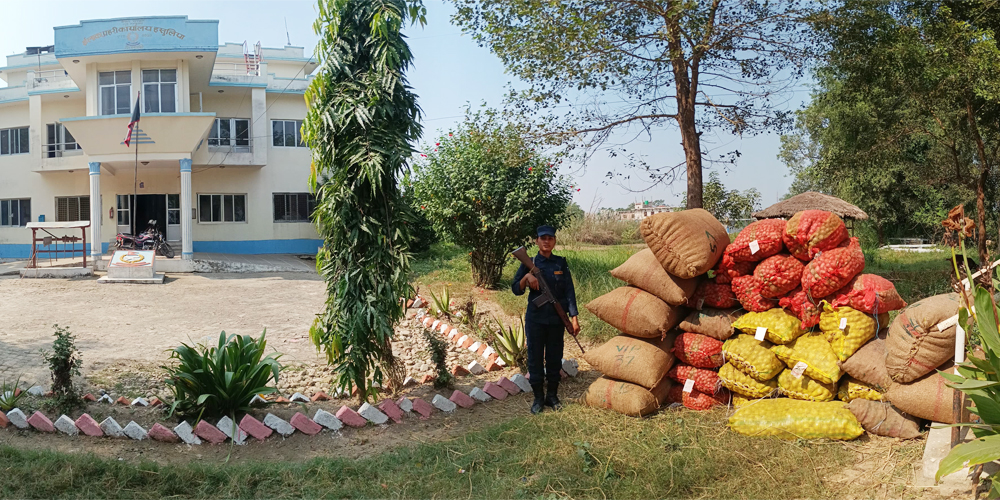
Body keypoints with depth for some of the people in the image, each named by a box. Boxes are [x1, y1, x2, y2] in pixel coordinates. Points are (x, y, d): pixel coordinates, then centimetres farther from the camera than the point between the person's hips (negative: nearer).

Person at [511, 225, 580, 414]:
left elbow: (569, 292, 0)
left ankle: (552, 396, 21)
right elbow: (516, 290, -1)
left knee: (555, 358, 8)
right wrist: (526, 277, -20)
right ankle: (538, 398, 15)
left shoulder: (561, 264, 3)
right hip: (535, 318, -1)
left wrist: (574, 317, -8)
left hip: (556, 319, 1)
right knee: (535, 358, 3)